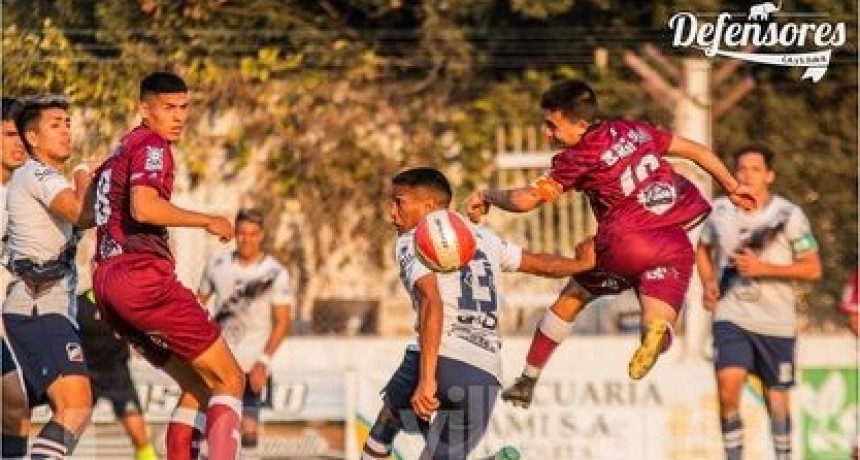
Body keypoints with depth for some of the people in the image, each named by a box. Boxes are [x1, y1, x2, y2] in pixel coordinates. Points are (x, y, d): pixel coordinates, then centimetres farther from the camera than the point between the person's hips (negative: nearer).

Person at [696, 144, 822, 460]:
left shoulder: (788, 215, -7)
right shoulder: (719, 211, 2)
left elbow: (813, 269, -7)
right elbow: (703, 249, 22)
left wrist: (764, 268, -18)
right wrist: (709, 284, 3)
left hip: (775, 321, -1)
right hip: (731, 316, 1)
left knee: (776, 395, 8)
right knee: (728, 383, -19)